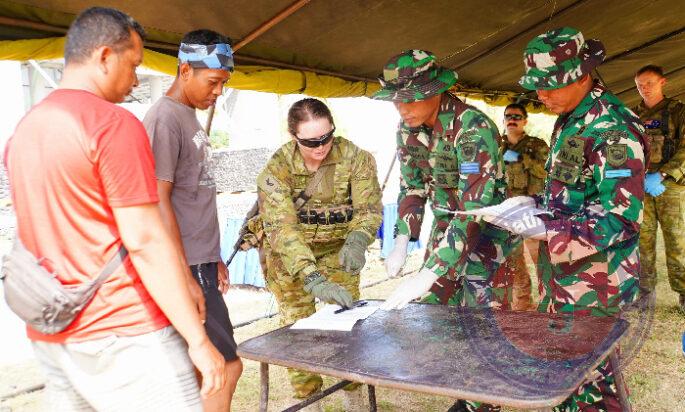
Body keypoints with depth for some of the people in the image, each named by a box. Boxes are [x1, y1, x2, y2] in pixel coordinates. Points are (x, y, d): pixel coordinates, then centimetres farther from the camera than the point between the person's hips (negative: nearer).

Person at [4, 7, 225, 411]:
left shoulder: (23, 131, 10)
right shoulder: (114, 124, -14)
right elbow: (145, 241, -19)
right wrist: (198, 339, -15)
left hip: (51, 335, 8)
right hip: (124, 333, -8)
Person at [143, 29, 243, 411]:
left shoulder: (191, 118, 15)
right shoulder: (165, 118, -13)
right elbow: (158, 202, -18)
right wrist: (185, 276, -19)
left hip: (201, 263, 9)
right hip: (185, 267, -9)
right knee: (227, 367, -5)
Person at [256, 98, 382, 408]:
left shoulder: (355, 158, -17)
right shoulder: (276, 169, -23)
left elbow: (368, 207, -17)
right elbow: (282, 229, -32)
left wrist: (357, 241, -40)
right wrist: (313, 279, -43)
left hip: (338, 251, 1)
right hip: (289, 258, -1)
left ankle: (353, 393, 24)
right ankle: (308, 399, 21)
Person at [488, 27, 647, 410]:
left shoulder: (614, 128, -19)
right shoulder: (569, 120, 10)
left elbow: (620, 218, -23)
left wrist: (543, 230, -27)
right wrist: (534, 203, 2)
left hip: (593, 284, -8)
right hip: (561, 276, 9)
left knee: (590, 381, 5)